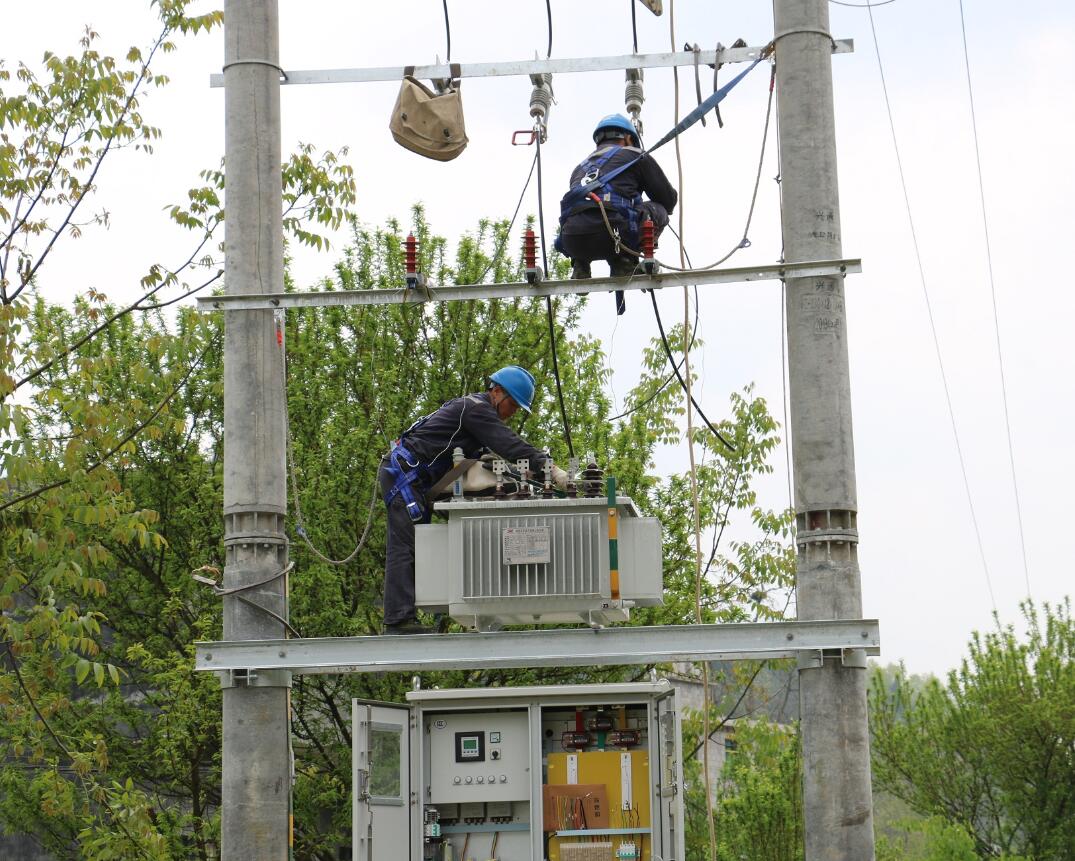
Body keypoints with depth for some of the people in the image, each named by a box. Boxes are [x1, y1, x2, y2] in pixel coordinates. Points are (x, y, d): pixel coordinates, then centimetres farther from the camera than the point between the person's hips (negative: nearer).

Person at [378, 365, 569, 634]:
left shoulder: (475, 408, 21)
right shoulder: (476, 408, -12)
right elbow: (509, 445, -22)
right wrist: (548, 467, -26)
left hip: (408, 477, 11)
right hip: (402, 472, -11)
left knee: (406, 548, 6)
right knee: (405, 546, -17)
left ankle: (399, 619, 3)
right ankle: (399, 620, -23)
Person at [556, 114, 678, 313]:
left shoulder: (581, 167, 34)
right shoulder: (636, 156, 20)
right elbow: (669, 199, 23)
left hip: (572, 242, 5)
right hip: (610, 232, -5)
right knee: (658, 210, 19)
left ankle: (580, 267, 15)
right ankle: (624, 261, 3)